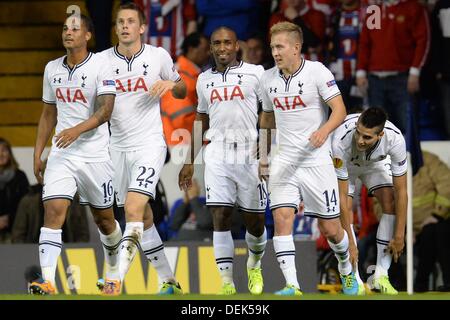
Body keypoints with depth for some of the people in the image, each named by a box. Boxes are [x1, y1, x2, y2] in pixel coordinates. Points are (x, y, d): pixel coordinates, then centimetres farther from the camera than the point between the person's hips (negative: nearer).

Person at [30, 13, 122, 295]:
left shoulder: (101, 66, -8)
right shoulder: (52, 69, 10)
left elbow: (105, 111, -17)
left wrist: (77, 129, -32)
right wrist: (38, 153, 14)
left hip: (95, 154, -3)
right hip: (61, 154, 3)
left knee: (104, 218, 10)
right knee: (53, 211, -15)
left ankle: (115, 271, 36)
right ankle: (47, 282, -23)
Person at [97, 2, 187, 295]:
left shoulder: (158, 56, -2)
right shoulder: (103, 60, 1)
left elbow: (183, 92, 12)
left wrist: (171, 84, -11)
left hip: (149, 145, -4)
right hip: (118, 147, 4)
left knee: (133, 209, -20)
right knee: (143, 216, 11)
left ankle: (117, 281, -27)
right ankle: (169, 282, 23)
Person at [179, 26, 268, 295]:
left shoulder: (255, 73, 0)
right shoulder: (205, 79, 13)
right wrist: (190, 162, 21)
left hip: (250, 154, -2)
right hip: (217, 155, 3)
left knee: (255, 220, 5)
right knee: (221, 218, -8)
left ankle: (255, 265, 35)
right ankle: (227, 285, -8)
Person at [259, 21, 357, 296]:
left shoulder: (317, 72, -8)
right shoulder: (268, 79, 7)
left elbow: (340, 110, -13)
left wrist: (324, 130, -32)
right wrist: (263, 157, 19)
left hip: (316, 161, -4)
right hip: (284, 161, 4)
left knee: (330, 228, 2)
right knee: (282, 217, -17)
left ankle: (347, 271, 32)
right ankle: (292, 286, -18)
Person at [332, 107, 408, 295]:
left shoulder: (395, 138, -39)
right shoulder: (341, 142, -44)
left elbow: (401, 191, -29)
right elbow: (342, 195, -37)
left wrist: (399, 236, -28)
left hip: (376, 162, 2)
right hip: (345, 164, -2)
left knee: (391, 203, -17)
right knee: (344, 211, -20)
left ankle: (380, 276, -11)